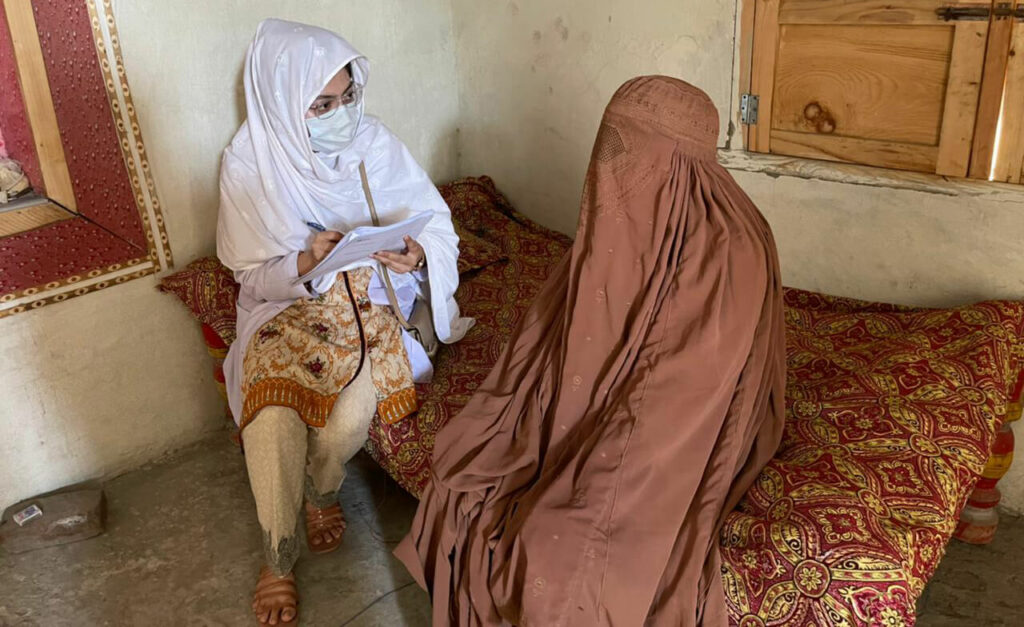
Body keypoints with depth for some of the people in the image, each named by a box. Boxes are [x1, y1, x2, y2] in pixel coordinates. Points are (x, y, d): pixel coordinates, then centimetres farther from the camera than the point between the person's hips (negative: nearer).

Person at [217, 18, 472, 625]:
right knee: (273, 417, -26)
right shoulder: (249, 163, -8)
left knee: (359, 402, -26)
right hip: (284, 308, -1)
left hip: (367, 301, 1)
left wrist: (417, 256, -25)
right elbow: (255, 277, -5)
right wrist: (305, 264, -26)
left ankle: (322, 491, 10)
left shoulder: (374, 141, -5)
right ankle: (278, 559, -2)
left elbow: (439, 229, -2)